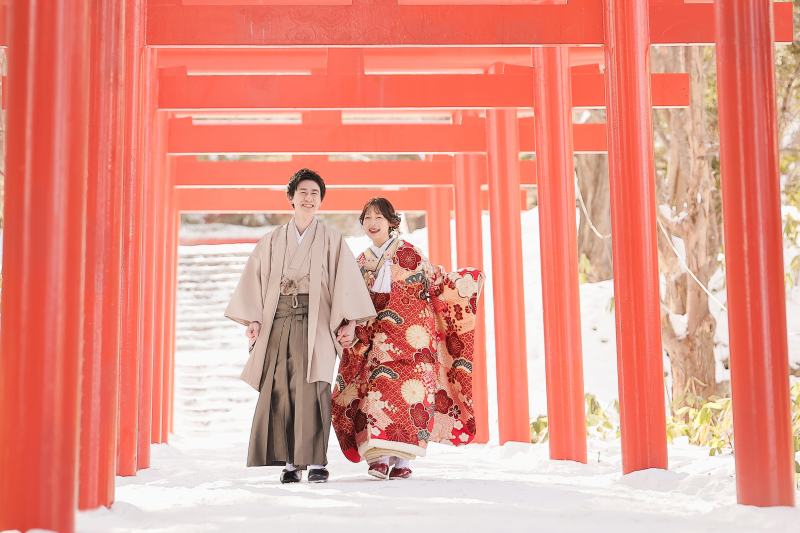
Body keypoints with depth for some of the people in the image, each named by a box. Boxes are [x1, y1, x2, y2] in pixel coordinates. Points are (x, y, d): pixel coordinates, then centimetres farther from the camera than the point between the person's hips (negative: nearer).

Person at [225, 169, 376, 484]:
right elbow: (254, 280, 12)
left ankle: (315, 462, -12)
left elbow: (347, 281, 3)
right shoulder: (272, 242, 15)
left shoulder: (331, 241, 10)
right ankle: (289, 462, 0)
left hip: (315, 320, -2)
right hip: (278, 319, 2)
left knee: (312, 387, -14)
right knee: (279, 389, -5)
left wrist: (349, 321, -8)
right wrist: (253, 319, 0)